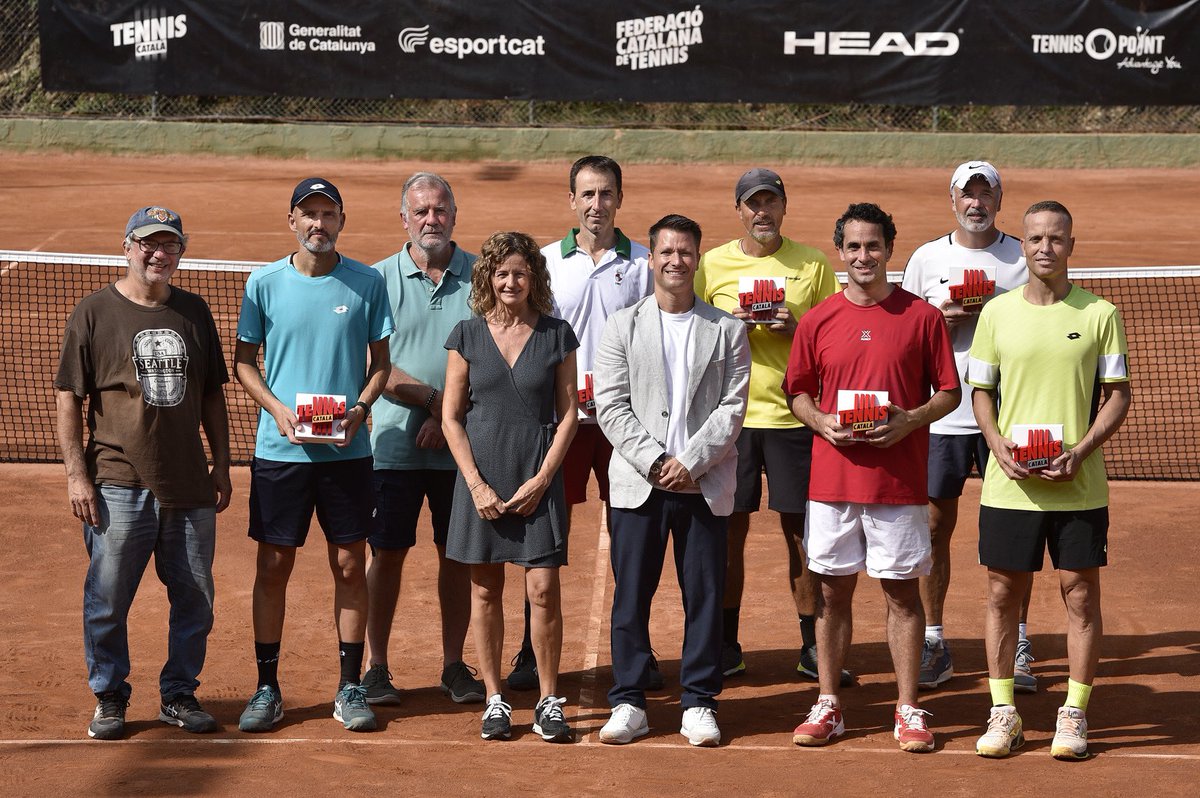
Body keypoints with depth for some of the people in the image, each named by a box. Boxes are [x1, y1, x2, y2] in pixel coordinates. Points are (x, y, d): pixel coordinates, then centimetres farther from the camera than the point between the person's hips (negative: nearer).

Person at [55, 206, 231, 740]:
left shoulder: (194, 312, 11)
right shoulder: (94, 314, -2)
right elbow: (67, 399, -3)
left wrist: (221, 465, 13)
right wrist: (76, 474, -9)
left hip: (190, 485, 4)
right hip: (118, 486, -4)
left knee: (195, 597, 7)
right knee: (107, 599, 1)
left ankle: (179, 695, 21)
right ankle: (109, 697, 16)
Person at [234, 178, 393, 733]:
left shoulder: (367, 283, 2)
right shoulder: (264, 283, 1)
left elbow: (380, 360, 8)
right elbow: (243, 361, 6)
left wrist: (361, 407, -11)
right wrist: (277, 408, -11)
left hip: (347, 451, 0)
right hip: (279, 450, 0)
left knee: (349, 565, 4)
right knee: (273, 566, 3)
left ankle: (349, 687, 14)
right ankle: (266, 688, 12)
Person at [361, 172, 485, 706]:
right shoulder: (381, 278, 2)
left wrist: (451, 417, -10)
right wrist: (433, 399, -13)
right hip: (396, 442, -1)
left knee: (457, 555, 7)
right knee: (387, 553, 2)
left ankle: (454, 665, 17)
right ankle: (376, 667, 11)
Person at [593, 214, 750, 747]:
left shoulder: (727, 330, 8)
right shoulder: (622, 326, 8)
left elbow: (732, 408, 0)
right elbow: (610, 407, 0)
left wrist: (691, 462, -12)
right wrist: (654, 462, -11)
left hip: (705, 484, 0)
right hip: (638, 484, 0)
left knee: (704, 595, 3)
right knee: (631, 594, 2)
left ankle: (699, 704, 11)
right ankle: (629, 703, 10)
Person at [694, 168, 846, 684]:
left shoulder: (812, 264, 6)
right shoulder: (712, 264, 7)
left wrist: (795, 328, -12)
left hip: (793, 414, 0)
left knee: (801, 530, 2)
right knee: (730, 529, 4)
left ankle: (812, 646, 11)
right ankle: (727, 646, 13)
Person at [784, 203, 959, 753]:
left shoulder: (921, 317, 0)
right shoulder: (817, 321, 5)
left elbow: (949, 392, 4)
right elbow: (797, 391, 14)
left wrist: (911, 419, -14)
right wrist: (820, 420, -7)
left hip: (900, 480, -2)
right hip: (832, 478, 2)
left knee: (901, 592, 3)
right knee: (832, 591, 7)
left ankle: (908, 709, 10)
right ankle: (828, 706, 16)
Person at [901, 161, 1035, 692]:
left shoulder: (1024, 259, 4)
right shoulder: (926, 258, 7)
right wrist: (942, 319, -10)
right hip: (942, 413, 1)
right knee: (935, 525, 3)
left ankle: (1017, 648, 9)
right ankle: (934, 643, 13)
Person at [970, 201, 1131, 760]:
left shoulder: (1099, 314, 0)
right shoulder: (997, 312, 4)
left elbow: (1119, 395, 2)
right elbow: (980, 392, 10)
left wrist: (1081, 451, -12)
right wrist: (999, 445, -8)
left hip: (1078, 485, -1)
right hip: (1009, 483, 1)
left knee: (1080, 593, 3)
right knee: (1002, 593, 5)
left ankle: (1074, 715, 13)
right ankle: (1002, 713, 16)